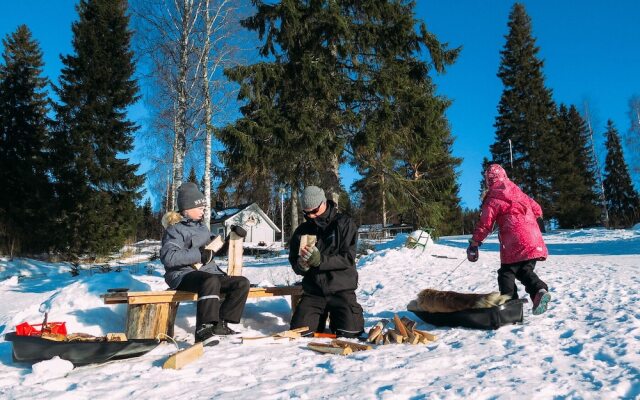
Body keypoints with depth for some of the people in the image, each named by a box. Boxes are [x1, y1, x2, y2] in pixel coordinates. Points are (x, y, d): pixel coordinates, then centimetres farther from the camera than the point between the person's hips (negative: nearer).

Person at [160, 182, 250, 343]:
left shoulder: (202, 227, 19)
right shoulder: (175, 229, -6)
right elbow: (168, 257, -21)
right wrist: (199, 255, -21)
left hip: (208, 271, 8)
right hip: (183, 274, -8)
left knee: (242, 283, -8)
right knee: (211, 281, -39)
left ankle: (220, 323, -10)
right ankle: (204, 330, -40)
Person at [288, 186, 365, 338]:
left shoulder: (344, 223, -6)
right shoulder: (302, 230, 6)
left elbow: (348, 258, -13)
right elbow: (295, 266, 7)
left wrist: (320, 260, -26)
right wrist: (302, 265, -17)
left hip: (341, 289, -3)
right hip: (313, 291, 3)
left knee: (349, 333, -16)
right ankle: (321, 317, 23)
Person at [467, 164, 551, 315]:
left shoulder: (493, 199, 0)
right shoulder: (518, 192, 17)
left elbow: (485, 223, -4)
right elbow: (537, 209, 21)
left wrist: (474, 243, 2)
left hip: (513, 244, -6)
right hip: (534, 242, 6)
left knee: (507, 273, 5)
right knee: (525, 270, 17)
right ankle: (539, 290, -9)